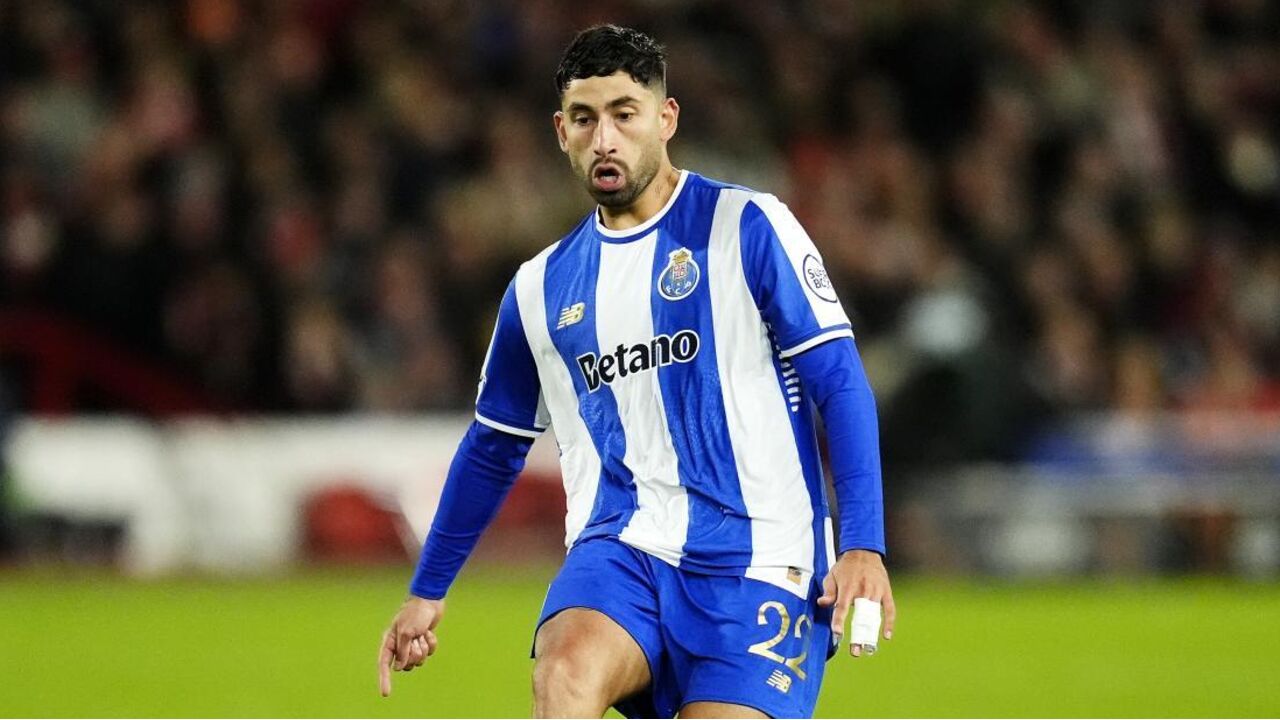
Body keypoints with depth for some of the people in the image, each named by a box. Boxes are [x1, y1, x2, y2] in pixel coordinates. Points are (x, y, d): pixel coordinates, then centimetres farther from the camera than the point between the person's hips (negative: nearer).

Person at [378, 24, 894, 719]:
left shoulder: (746, 227, 1)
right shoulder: (542, 286, 16)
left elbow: (839, 385, -2)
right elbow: (494, 446, 30)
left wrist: (862, 545, -13)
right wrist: (426, 591, 34)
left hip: (754, 561, -3)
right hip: (618, 550, 3)